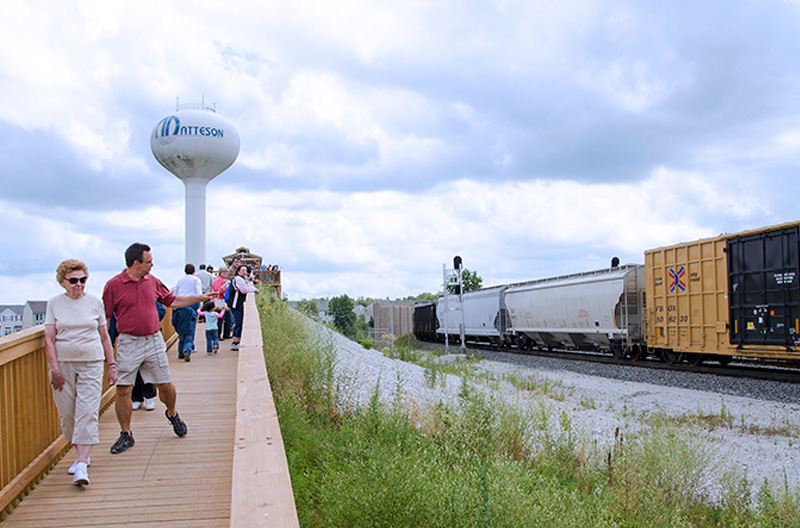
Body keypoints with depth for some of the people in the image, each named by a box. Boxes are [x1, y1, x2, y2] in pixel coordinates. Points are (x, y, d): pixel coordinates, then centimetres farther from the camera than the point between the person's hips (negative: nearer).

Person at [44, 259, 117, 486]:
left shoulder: (95, 303, 7)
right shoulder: (54, 304, 5)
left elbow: (104, 337, 12)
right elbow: (49, 339, 1)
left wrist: (112, 365, 8)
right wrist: (55, 368, -8)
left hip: (91, 364, -1)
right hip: (63, 364, 1)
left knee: (87, 413, -10)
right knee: (67, 413, 5)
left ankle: (82, 465, -14)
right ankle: (82, 455, 24)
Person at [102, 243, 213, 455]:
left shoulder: (152, 281, 7)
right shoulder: (114, 285, -6)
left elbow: (172, 301, 20)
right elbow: (104, 317, -3)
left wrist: (200, 298, 19)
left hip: (154, 341, 3)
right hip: (129, 343, -3)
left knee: (165, 385, 7)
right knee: (123, 390, -2)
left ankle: (172, 414, 37)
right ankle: (126, 435, 12)